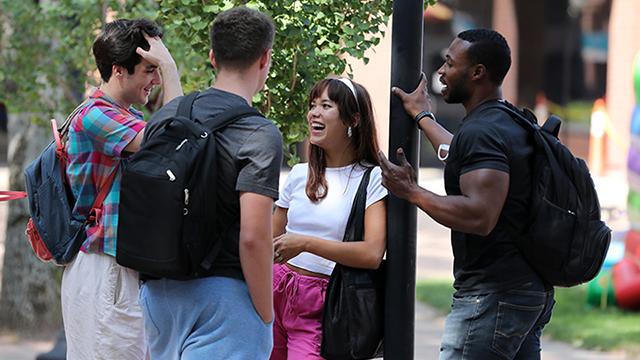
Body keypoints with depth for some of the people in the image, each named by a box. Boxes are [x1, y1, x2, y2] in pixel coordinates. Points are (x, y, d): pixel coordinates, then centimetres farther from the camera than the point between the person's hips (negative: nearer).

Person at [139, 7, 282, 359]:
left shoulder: (165, 116, 8)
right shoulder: (261, 136, -13)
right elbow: (253, 235, -20)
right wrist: (266, 315, -10)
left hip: (159, 290, 7)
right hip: (223, 293, -7)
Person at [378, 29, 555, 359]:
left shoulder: (480, 131, -16)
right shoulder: (512, 122, 16)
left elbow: (479, 216, -28)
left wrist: (412, 192, -17)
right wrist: (423, 116, 50)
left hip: (492, 295, -11)